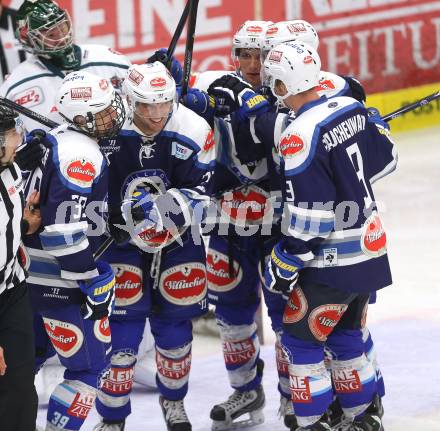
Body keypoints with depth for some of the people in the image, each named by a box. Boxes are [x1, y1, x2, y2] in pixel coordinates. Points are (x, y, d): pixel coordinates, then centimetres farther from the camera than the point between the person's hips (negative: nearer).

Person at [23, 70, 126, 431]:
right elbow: (63, 228, -26)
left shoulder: (56, 141, 11)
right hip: (61, 282, -10)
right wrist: (93, 283, -20)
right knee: (89, 367, -2)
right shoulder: (81, 154, -20)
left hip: (31, 275, 10)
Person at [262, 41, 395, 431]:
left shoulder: (301, 135, -22)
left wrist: (283, 267, -12)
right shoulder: (351, 108, 1)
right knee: (346, 336, 22)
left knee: (300, 340, 4)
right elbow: (385, 157, 15)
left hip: (333, 263, -8)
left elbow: (307, 217, -22)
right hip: (370, 250, 8)